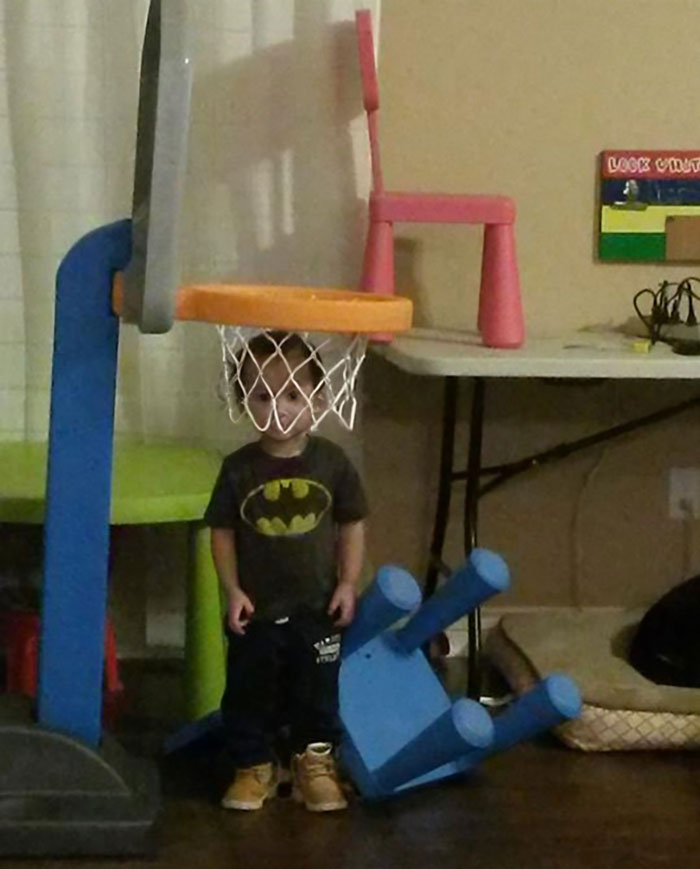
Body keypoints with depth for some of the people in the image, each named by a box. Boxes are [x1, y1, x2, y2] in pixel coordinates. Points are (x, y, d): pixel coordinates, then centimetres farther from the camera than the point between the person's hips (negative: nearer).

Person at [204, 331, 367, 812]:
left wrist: (348, 583, -3)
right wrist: (233, 590, -8)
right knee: (249, 694, 11)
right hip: (256, 611, 0)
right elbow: (222, 530, -2)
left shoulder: (332, 462, -7)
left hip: (317, 609, 0)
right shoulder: (239, 469, -9)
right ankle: (255, 766, 27)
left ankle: (315, 763, 29)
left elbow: (352, 523, 1)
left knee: (317, 693, 13)